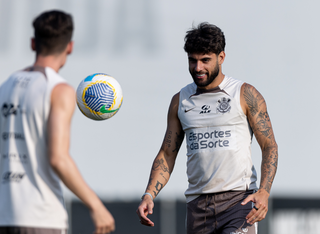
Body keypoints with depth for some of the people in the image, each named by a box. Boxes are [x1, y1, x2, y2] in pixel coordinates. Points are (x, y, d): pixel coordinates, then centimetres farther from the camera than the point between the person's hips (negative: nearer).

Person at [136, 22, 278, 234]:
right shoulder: (180, 101, 13)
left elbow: (270, 147, 0)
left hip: (238, 199, -4)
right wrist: (149, 195, 0)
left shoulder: (245, 95, 2)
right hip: (198, 204, 4)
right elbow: (167, 154, 15)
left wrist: (264, 192, -15)